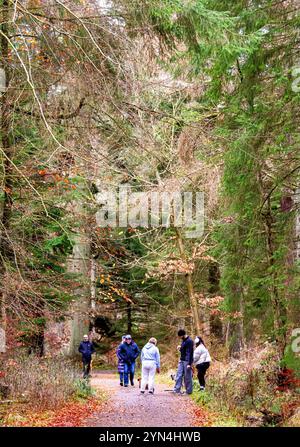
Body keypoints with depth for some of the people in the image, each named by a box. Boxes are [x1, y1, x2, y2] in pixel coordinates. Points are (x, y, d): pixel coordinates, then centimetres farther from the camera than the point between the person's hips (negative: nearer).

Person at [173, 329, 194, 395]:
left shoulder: (189, 341, -14)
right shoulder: (183, 341, 14)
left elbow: (190, 353, -18)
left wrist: (189, 364, -21)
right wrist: (180, 349, 1)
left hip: (187, 361, -8)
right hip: (182, 360, 8)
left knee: (187, 377, -2)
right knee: (179, 375, 2)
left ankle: (189, 391, 6)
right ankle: (177, 389, 1)